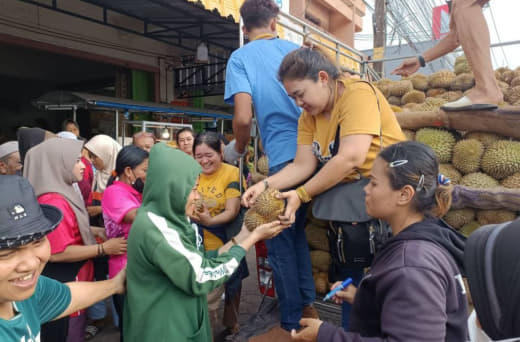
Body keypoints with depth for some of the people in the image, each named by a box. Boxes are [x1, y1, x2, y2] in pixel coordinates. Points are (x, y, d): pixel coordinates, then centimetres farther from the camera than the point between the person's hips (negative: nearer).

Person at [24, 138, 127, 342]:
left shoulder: (63, 193, 7)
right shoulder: (53, 202, -24)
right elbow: (57, 253, -27)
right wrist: (103, 248, -22)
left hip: (72, 282, 10)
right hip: (62, 286, -10)